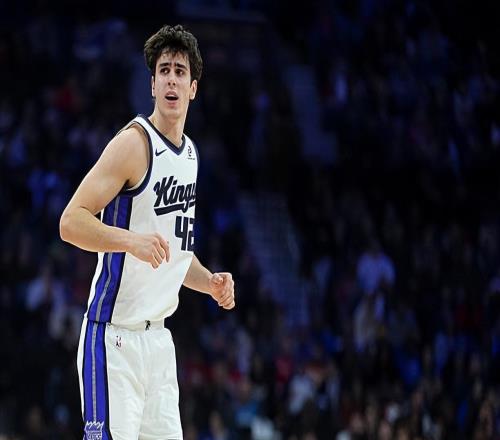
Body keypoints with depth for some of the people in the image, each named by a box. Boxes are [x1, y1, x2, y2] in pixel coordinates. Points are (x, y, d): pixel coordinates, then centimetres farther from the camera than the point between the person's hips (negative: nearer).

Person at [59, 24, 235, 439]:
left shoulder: (190, 153, 15)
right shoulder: (134, 143, -12)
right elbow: (71, 222, -19)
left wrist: (210, 282, 11)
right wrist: (131, 240, -33)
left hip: (158, 334, 8)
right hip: (115, 334, -8)